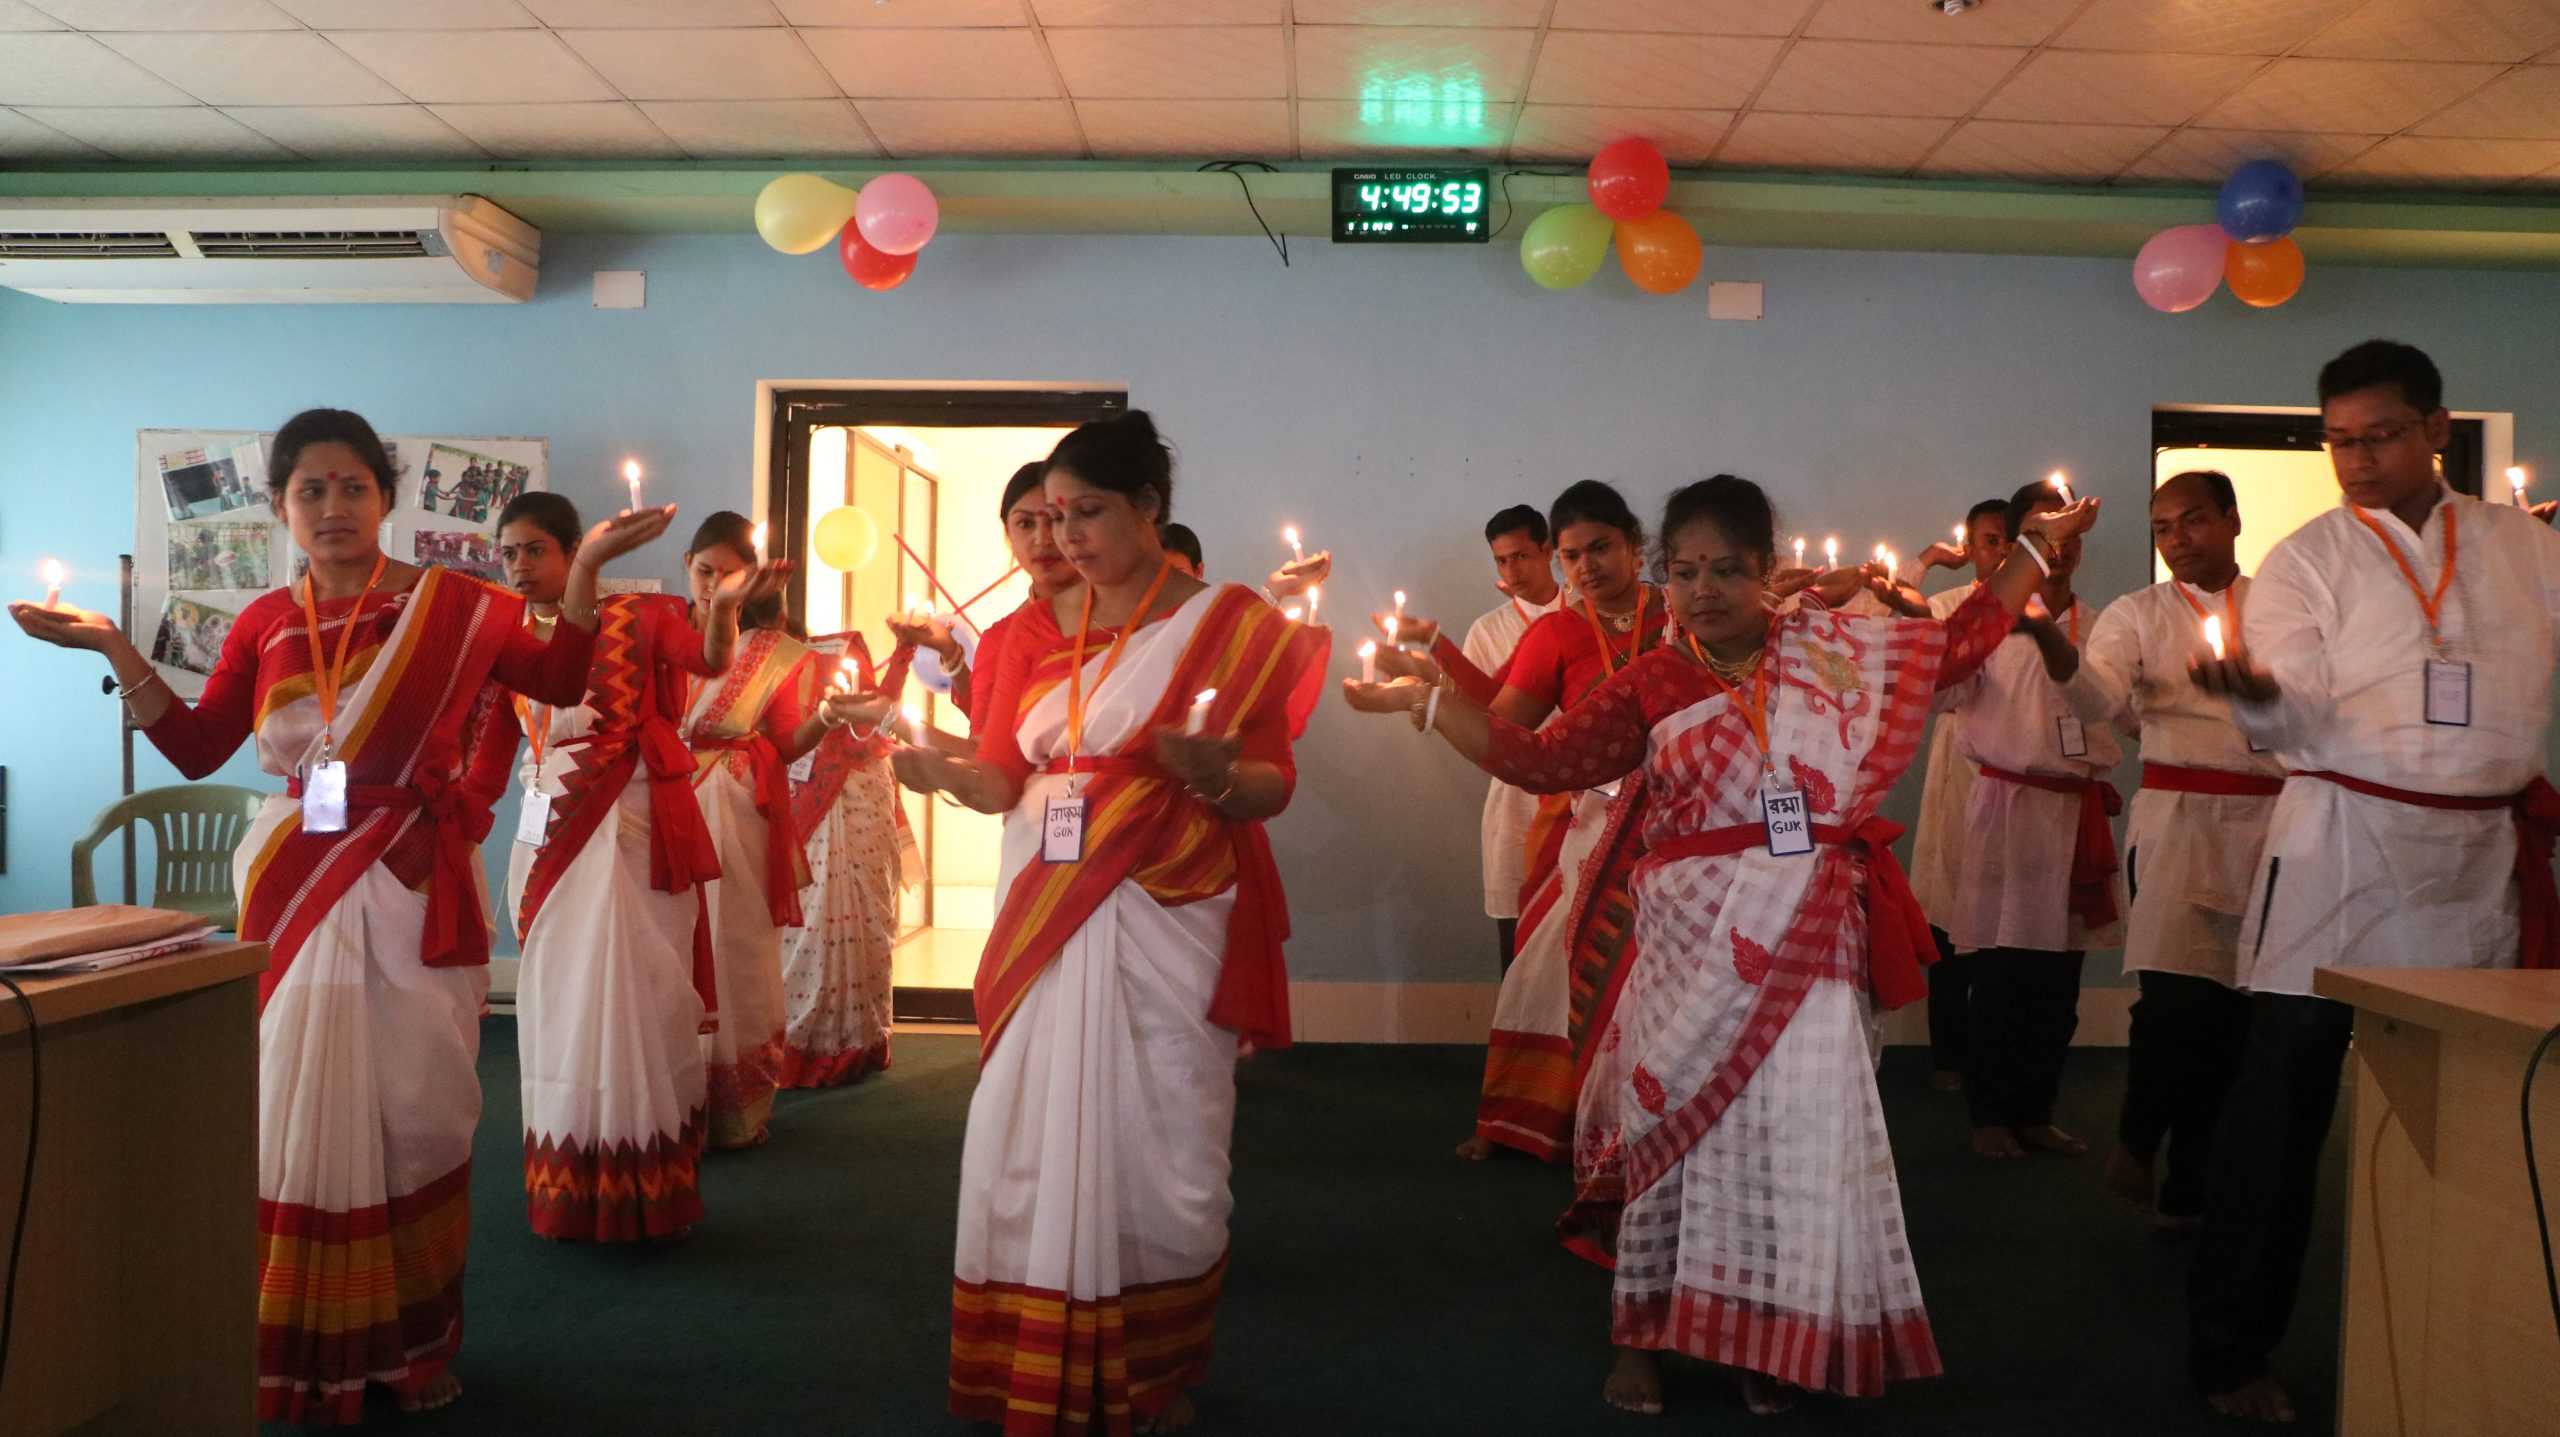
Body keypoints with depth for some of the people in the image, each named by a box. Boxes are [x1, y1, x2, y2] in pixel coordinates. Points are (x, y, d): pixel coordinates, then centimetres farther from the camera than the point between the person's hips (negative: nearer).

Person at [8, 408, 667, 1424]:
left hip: (418, 895, -2)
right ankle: (308, 1357, 19)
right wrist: (114, 650, -2)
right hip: (302, 893, 2)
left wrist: (585, 568, -10)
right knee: (301, 1117, 5)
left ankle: (412, 1341, 20)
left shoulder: (450, 605, 0)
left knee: (418, 1114, 5)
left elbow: (557, 680, -1)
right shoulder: (266, 624, 6)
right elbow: (196, 748, 7)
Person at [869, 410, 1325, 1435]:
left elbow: (1272, 785, -3)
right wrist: (935, 763, -14)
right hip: (1048, 922, 4)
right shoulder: (1040, 632, 12)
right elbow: (1001, 779, 6)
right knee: (1028, 1147, 6)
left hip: (1166, 928, -4)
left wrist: (1214, 775, -24)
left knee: (1157, 1153, 2)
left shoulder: (1229, 623, 0)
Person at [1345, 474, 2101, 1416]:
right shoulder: (1650, 686, 0)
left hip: (1807, 948, 2)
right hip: (1694, 949, -1)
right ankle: (1642, 1331, 24)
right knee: (1676, 1120, 8)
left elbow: (1963, 640, 15)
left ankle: (1772, 1337, 24)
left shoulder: (1837, 652, 6)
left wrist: (2038, 545, 16)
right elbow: (1540, 761, -5)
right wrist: (1425, 697, -9)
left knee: (1795, 1127, 7)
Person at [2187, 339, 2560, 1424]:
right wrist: (2257, 693, -29)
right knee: (2282, 1108, -3)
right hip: (2341, 855, -3)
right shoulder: (2306, 561, 1)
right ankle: (2231, 1352, 7)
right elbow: (2292, 723, -10)